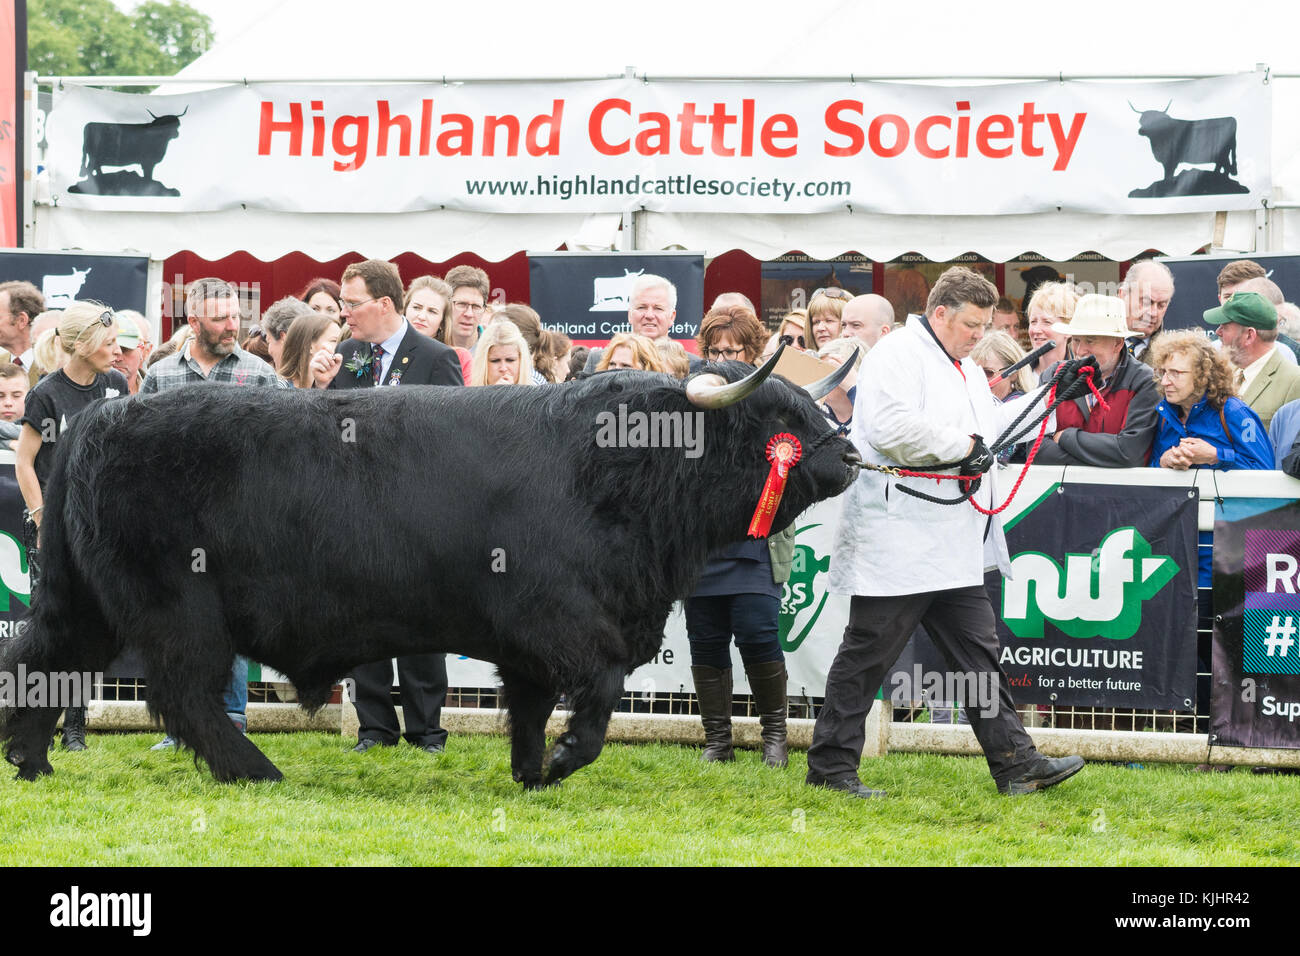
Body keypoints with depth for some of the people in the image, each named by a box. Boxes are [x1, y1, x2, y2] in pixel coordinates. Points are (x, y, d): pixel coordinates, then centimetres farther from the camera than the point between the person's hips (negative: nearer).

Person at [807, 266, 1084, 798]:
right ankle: (830, 767, 5)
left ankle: (1016, 765, 8)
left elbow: (991, 426, 31)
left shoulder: (966, 369, 20)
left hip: (954, 551, 9)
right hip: (898, 544, -9)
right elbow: (892, 426, -26)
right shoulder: (899, 354, -11)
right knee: (867, 656, -2)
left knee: (977, 653, 8)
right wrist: (963, 445, -18)